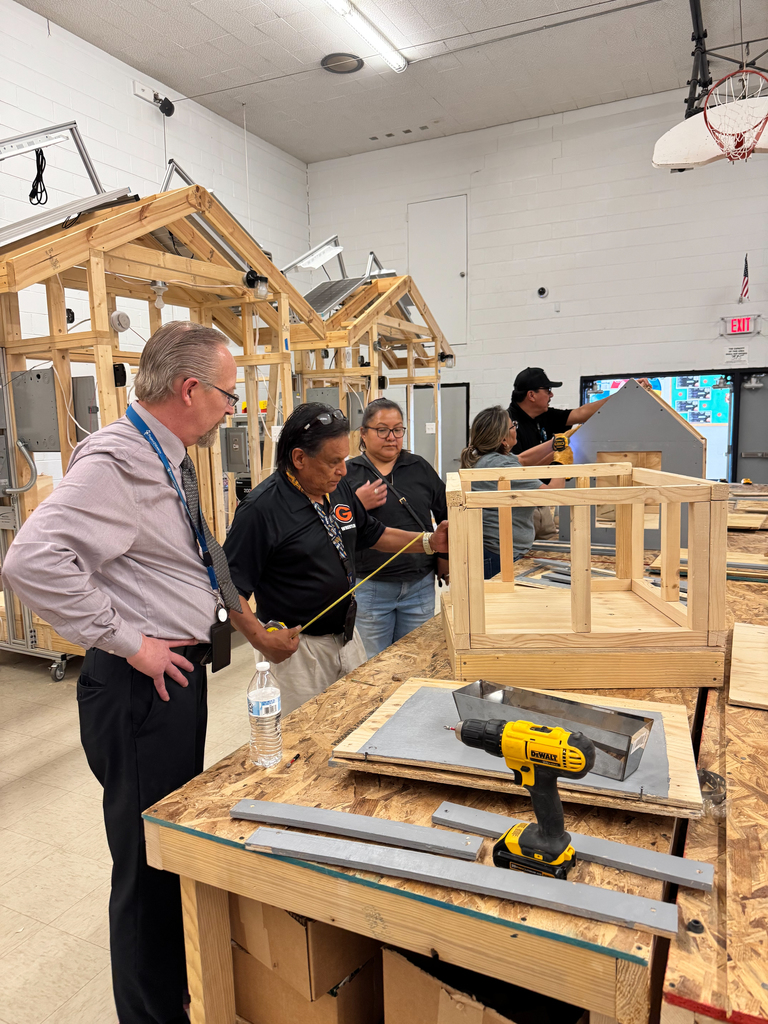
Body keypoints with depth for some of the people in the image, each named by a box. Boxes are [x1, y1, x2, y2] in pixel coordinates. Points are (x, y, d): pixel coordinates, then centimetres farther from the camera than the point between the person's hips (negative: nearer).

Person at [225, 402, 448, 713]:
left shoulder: (339, 489, 4)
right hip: (296, 648, -7)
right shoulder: (261, 509, -20)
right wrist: (261, 639, -29)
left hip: (347, 638, 7)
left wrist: (429, 542, 7)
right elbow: (230, 586, -20)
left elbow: (372, 534, 18)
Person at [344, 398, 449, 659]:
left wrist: (445, 556, 11)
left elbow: (447, 513, 17)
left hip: (420, 586, 3)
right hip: (370, 588, -2)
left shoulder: (419, 468, 7)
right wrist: (356, 505, -19)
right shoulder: (348, 474, -1)